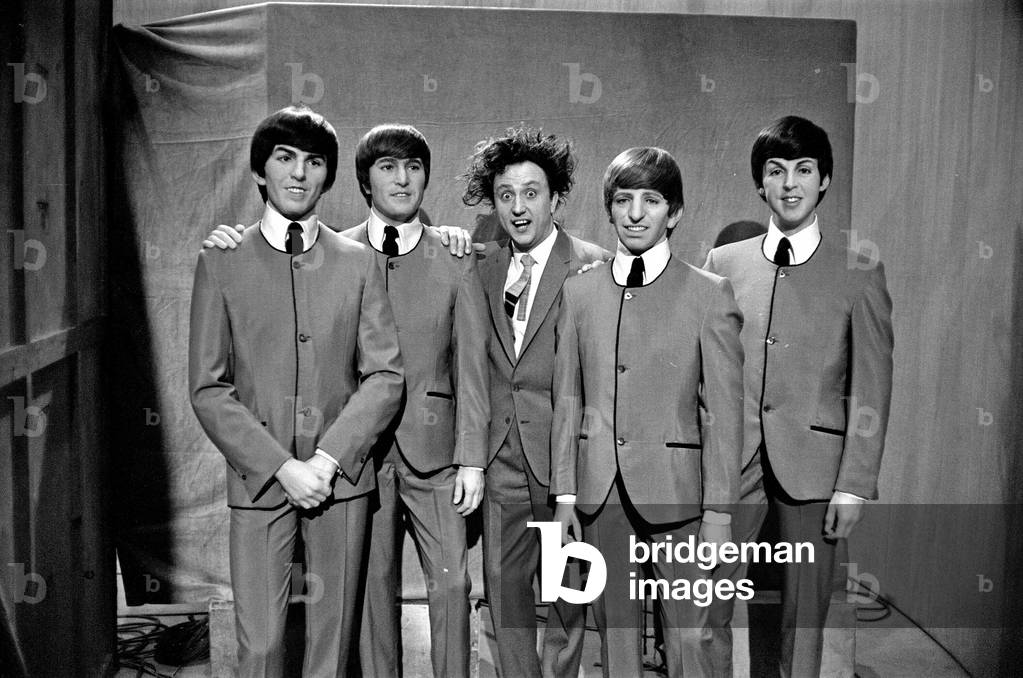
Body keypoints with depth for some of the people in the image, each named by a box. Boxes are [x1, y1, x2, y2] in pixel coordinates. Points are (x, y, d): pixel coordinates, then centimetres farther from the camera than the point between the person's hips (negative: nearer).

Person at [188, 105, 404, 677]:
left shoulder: (358, 262, 6)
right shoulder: (221, 263, 2)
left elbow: (386, 376, 0)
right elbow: (208, 389, -1)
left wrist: (327, 460, -11)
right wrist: (282, 466, -10)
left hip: (341, 478, 1)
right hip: (259, 480, -1)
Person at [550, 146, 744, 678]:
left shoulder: (709, 294, -2)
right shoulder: (579, 291, 7)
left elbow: (724, 411, -4)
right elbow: (567, 400, 8)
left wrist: (719, 510, -7)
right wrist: (564, 494, 5)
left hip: (675, 491, -3)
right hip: (599, 491, 3)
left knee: (688, 635, 4)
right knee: (614, 630, 13)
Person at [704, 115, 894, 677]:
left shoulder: (858, 272, 1)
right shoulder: (724, 263, 7)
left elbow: (871, 388, -1)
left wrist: (854, 484, -6)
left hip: (815, 459, -1)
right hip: (730, 457, 2)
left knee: (806, 611, 9)